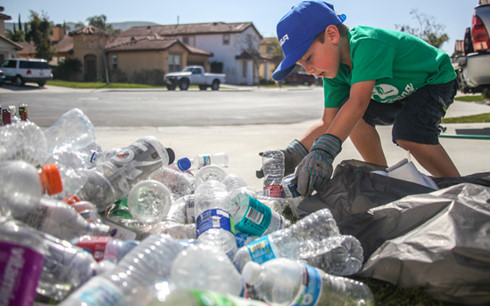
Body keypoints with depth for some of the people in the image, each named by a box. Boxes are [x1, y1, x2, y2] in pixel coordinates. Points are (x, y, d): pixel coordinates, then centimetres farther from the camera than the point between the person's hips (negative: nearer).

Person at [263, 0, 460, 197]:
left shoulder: (367, 44, -37)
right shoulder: (335, 71, -11)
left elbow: (358, 102, -49)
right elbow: (329, 121, -12)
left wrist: (323, 151, -58)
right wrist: (294, 153, -27)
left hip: (436, 79, -8)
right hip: (401, 90, 8)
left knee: (409, 135, -31)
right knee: (355, 118, -12)